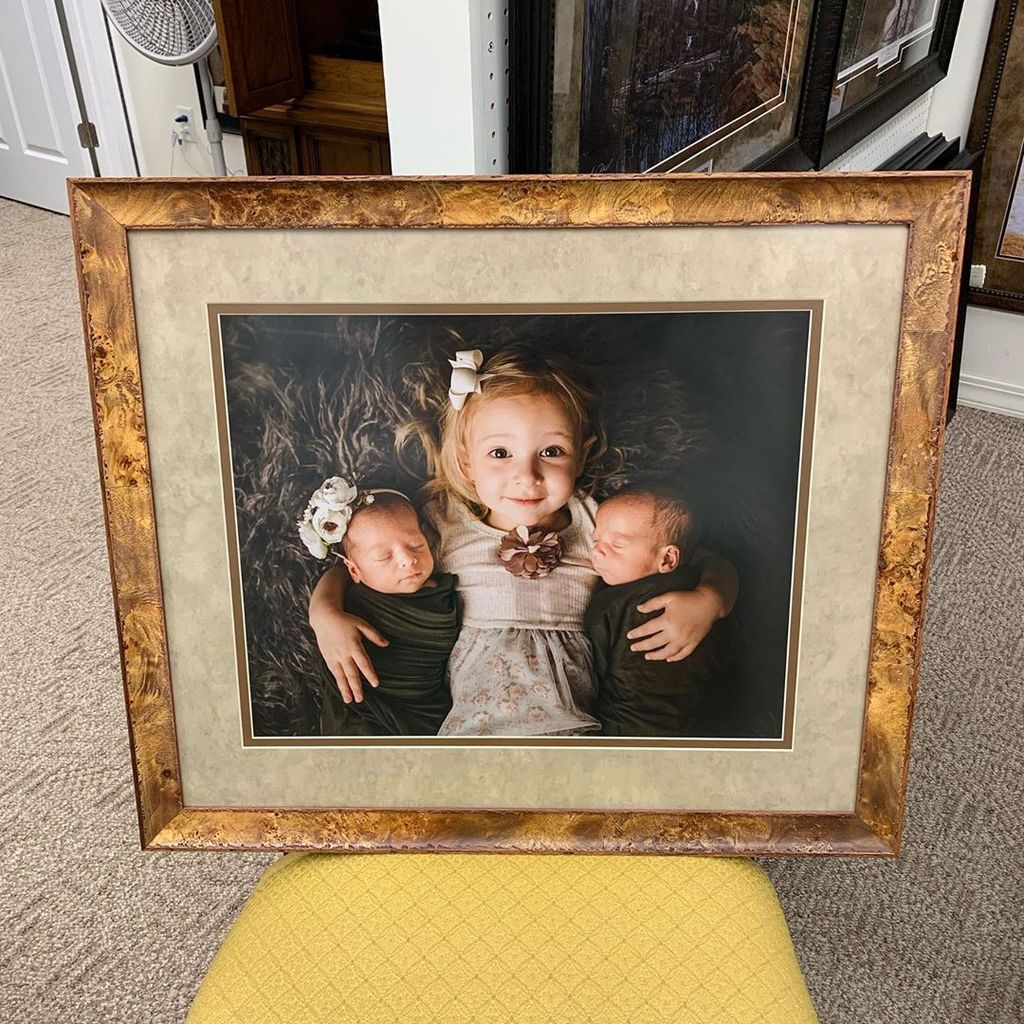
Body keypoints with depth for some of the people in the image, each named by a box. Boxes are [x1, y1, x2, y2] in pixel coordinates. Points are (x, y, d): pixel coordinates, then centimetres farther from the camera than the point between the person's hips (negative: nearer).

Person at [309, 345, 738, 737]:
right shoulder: (444, 525, 6)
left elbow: (714, 568, 12)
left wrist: (707, 602, -11)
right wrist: (324, 613, -6)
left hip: (571, 718, 1)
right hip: (472, 715, 0)